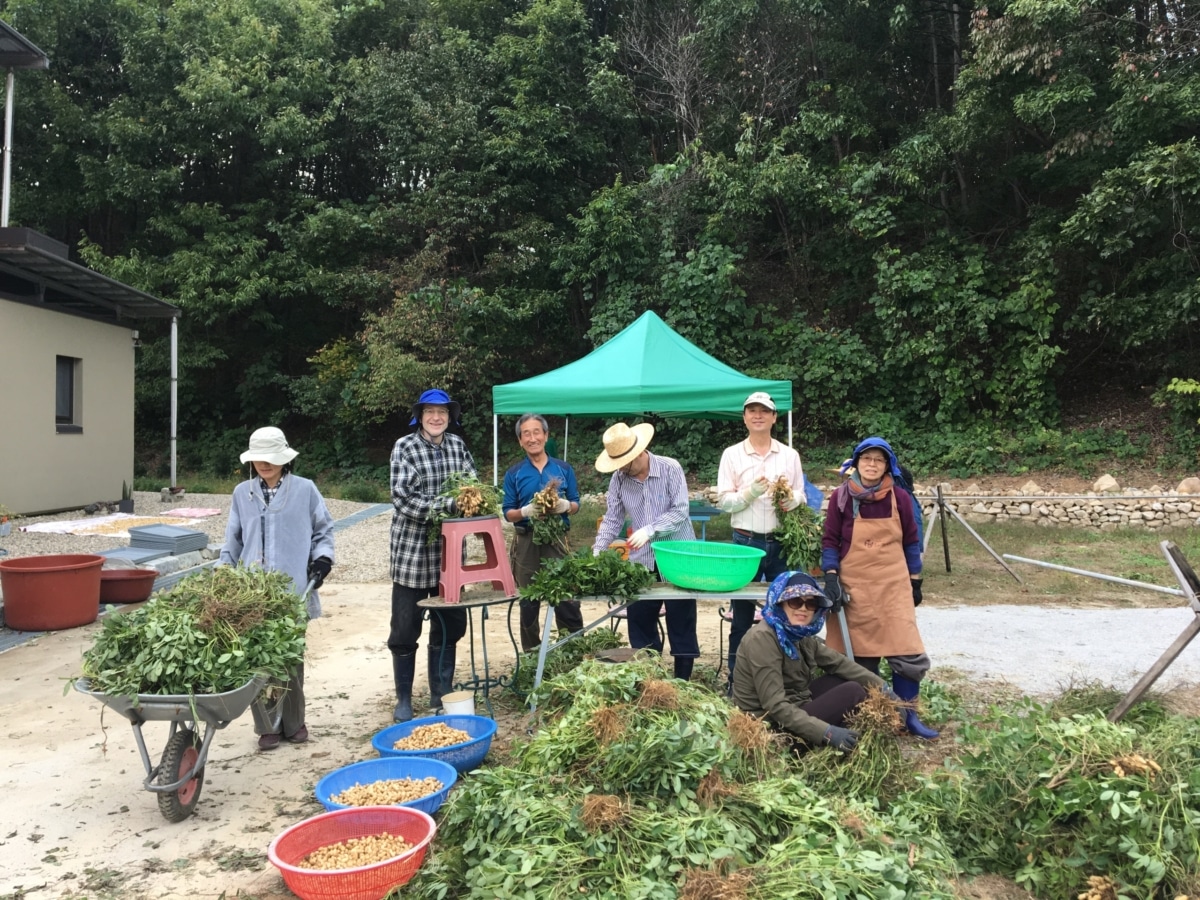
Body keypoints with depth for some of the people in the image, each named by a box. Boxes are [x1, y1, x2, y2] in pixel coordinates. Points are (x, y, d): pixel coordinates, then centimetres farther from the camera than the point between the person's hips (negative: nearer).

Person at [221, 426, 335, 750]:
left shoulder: (305, 489, 2)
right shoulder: (242, 493, 9)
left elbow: (324, 529, 8)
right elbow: (233, 539, 15)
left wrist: (322, 557, -5)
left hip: (293, 590, -2)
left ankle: (294, 722, 21)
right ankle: (267, 727, 13)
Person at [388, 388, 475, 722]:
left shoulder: (457, 445, 6)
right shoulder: (404, 447, -8)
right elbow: (403, 498, -17)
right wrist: (450, 503, -24)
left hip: (449, 551, 4)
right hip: (412, 550, -4)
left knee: (449, 626, 12)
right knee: (405, 629, 4)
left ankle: (441, 696, 27)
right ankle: (403, 700, 20)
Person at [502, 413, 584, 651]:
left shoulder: (564, 469, 5)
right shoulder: (513, 474, 3)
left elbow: (576, 505, 7)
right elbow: (508, 513, 1)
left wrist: (565, 506, -16)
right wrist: (527, 511, -19)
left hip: (557, 540, 0)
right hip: (527, 542, 1)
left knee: (567, 598, 1)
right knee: (528, 602, 9)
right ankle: (531, 654, 21)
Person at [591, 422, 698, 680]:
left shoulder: (670, 468, -13)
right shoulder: (619, 478, -1)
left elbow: (680, 512, -17)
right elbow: (612, 519, 4)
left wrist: (650, 530, -28)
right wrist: (597, 551, -8)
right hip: (641, 561, 4)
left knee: (681, 625, 5)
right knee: (640, 623, 9)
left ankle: (683, 682, 16)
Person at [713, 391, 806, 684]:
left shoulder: (790, 455, 8)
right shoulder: (732, 454, 4)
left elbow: (801, 495, 10)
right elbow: (723, 500, 0)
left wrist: (791, 499, -13)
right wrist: (751, 492, -17)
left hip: (781, 542, 1)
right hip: (746, 541, -1)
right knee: (742, 614, 5)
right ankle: (736, 680, 15)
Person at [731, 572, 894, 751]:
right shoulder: (762, 638, -24)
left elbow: (840, 663, 11)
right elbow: (775, 706, -28)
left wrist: (882, 687, 3)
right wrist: (826, 733, -32)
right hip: (771, 726, -9)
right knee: (853, 692, -10)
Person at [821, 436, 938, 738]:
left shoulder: (900, 498, 0)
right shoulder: (841, 497, -3)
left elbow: (911, 541, 9)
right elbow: (830, 541, -1)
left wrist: (915, 581, 10)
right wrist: (831, 578, -10)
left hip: (894, 585, 1)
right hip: (854, 586, -1)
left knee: (907, 653, -3)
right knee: (860, 655, 6)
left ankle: (908, 715, 13)